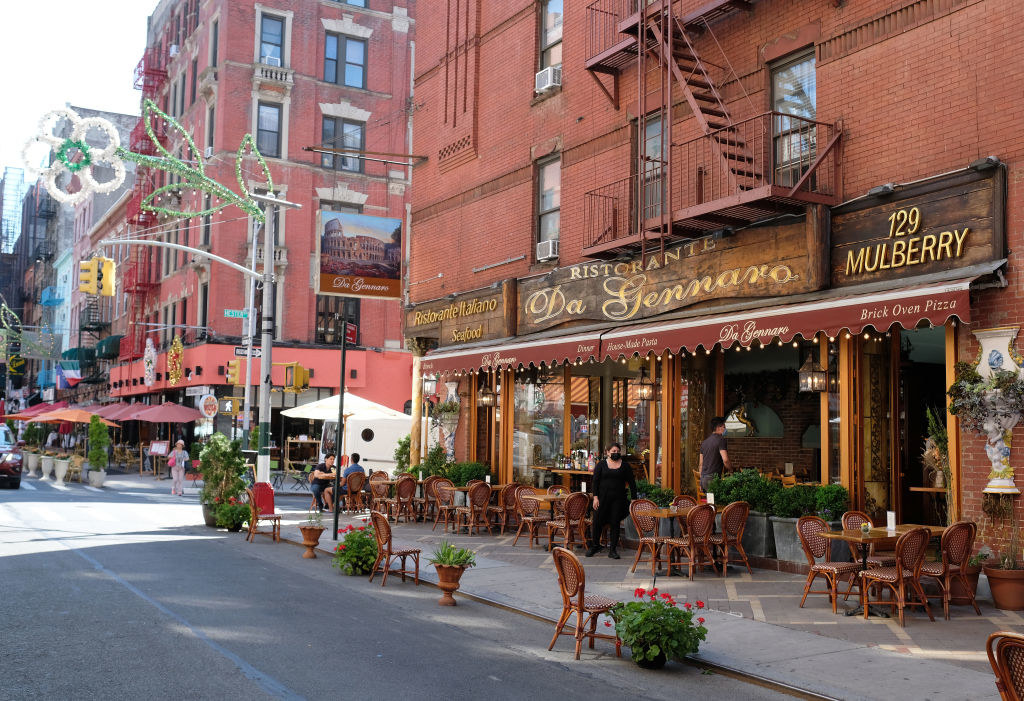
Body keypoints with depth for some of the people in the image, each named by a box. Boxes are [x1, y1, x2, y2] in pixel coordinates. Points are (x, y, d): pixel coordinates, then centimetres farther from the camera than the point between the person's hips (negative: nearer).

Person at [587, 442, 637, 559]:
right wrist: (595, 497, -8)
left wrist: (634, 499, 1)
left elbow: (632, 483, 6)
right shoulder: (601, 464, 3)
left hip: (618, 498, 1)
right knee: (598, 521, 0)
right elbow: (595, 481, 1)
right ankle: (595, 546, 18)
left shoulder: (625, 465, 5)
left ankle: (613, 550, 9)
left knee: (615, 523, 1)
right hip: (603, 497, 0)